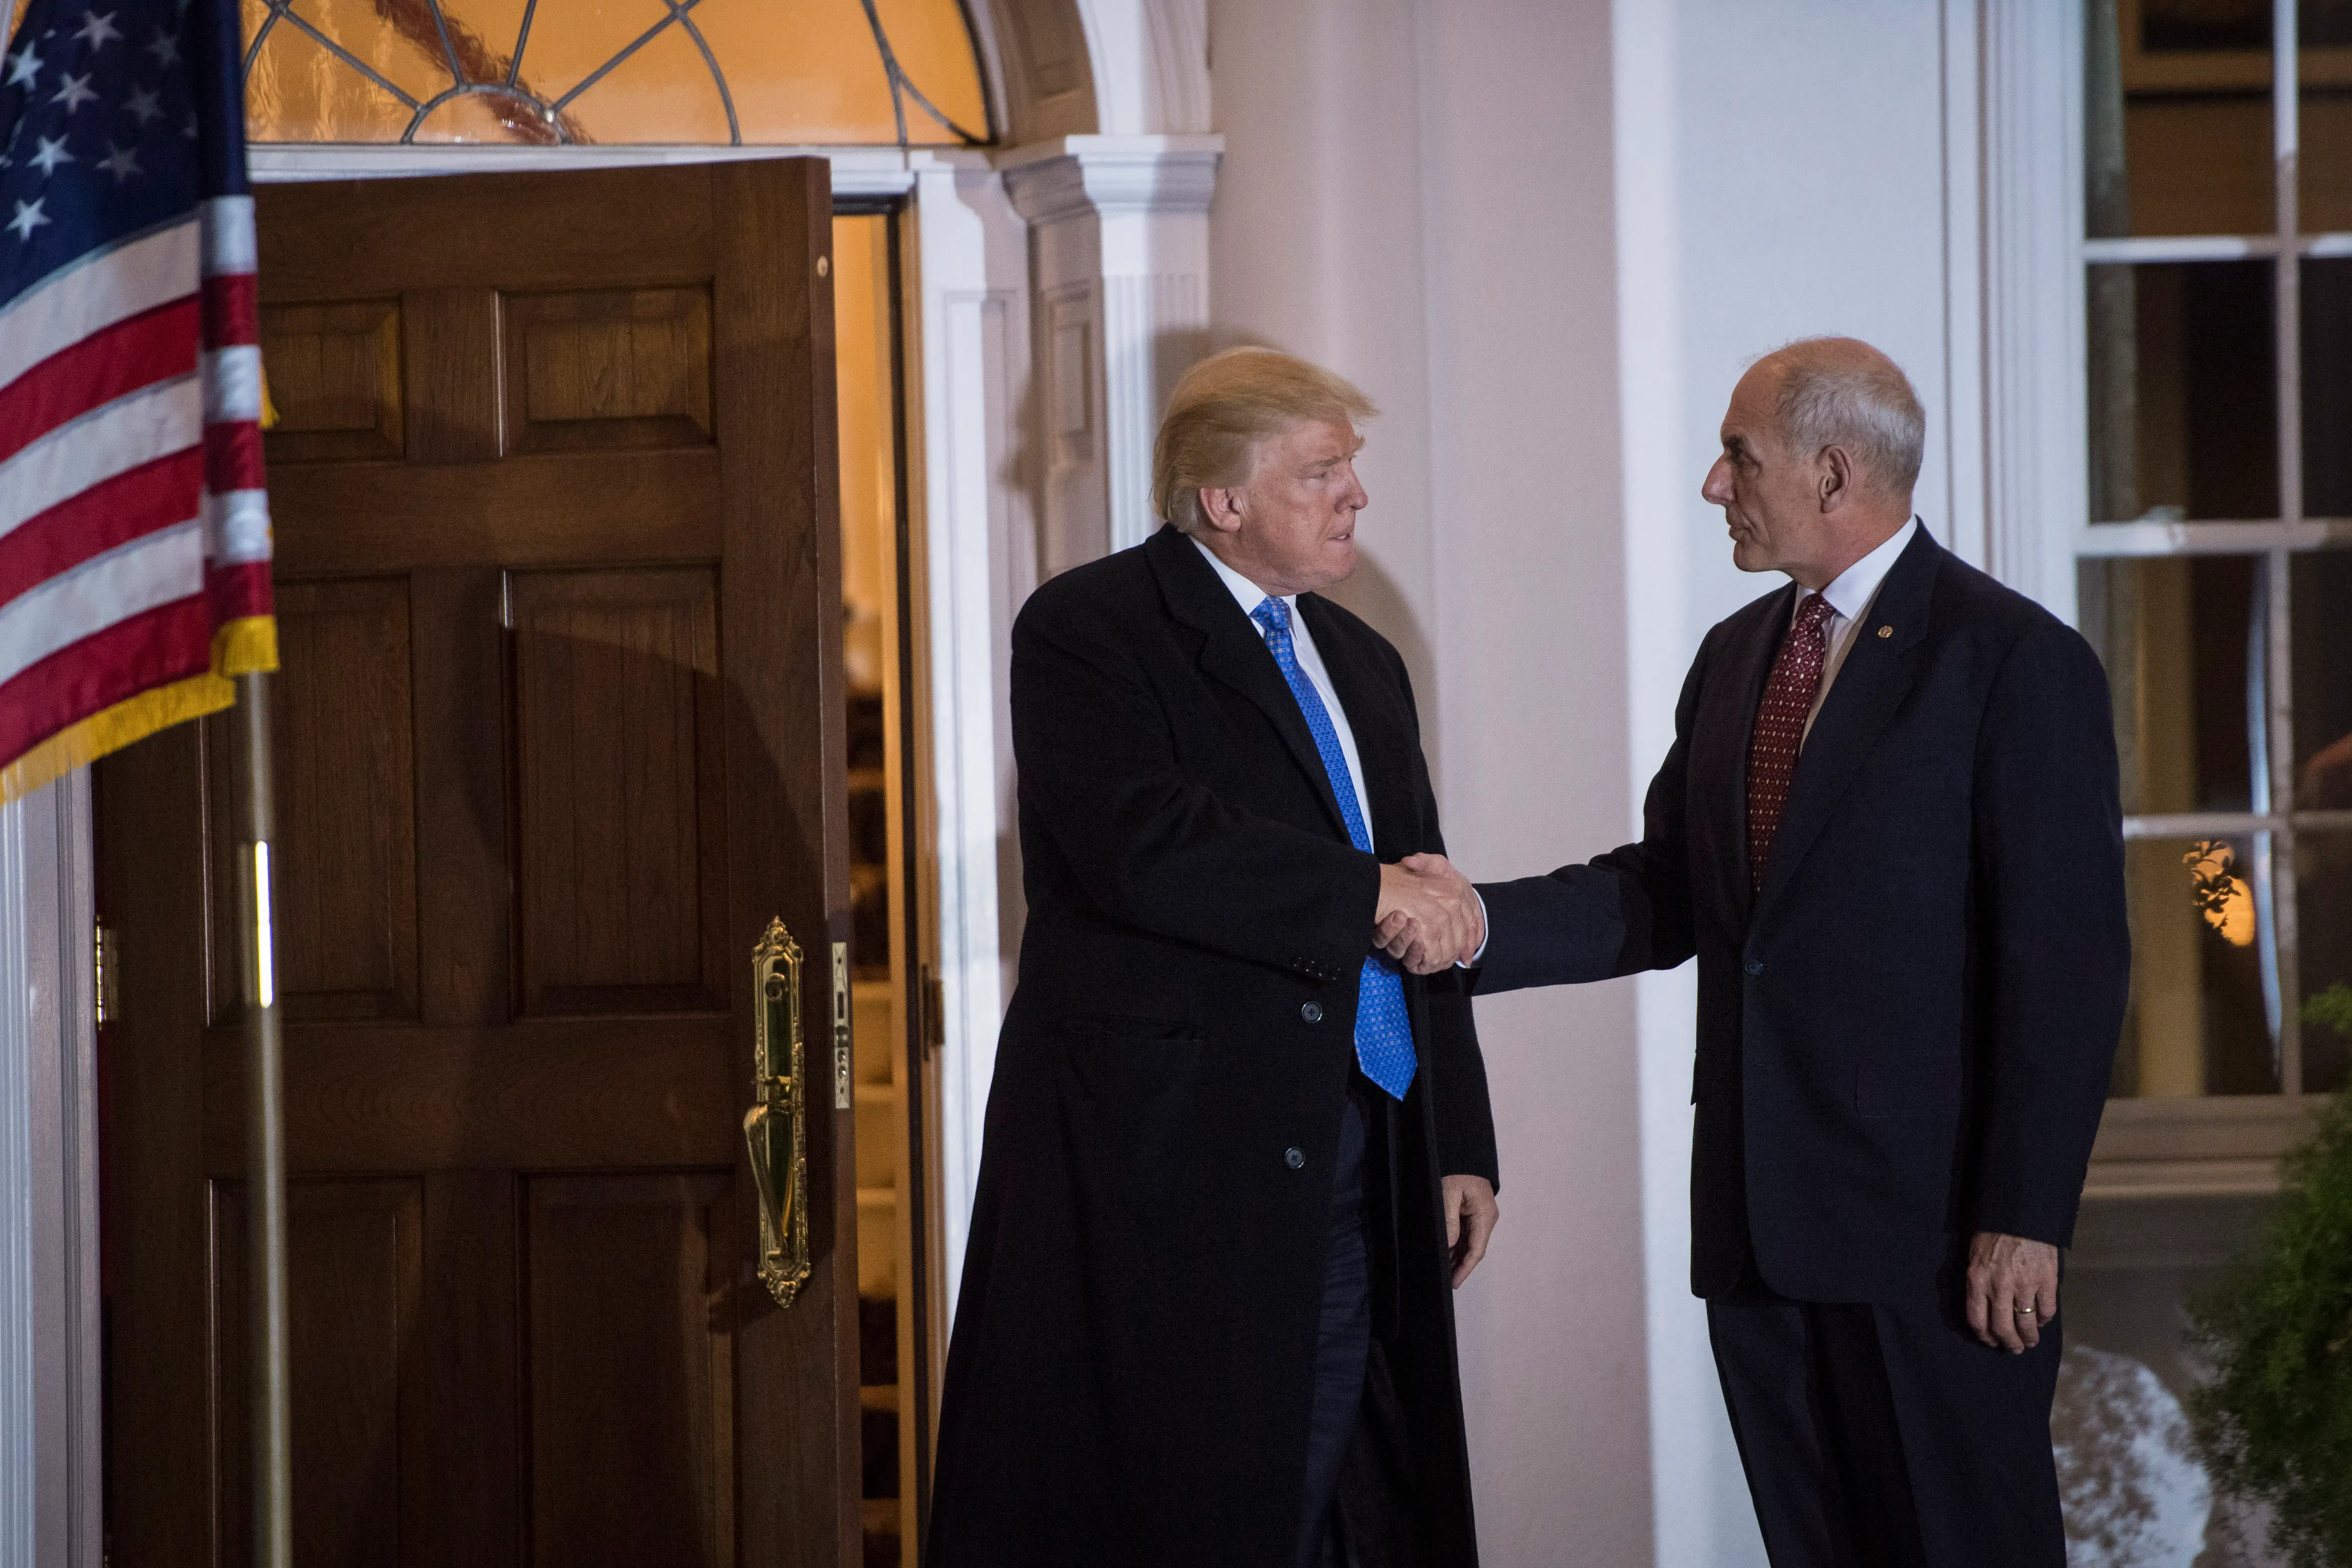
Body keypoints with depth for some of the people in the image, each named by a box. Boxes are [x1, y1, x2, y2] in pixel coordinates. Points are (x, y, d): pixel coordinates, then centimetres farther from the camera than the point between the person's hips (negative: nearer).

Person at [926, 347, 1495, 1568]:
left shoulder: (1362, 663, 21)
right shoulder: (1088, 630, -3)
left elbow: (1425, 917, 22)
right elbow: (1139, 846, -21)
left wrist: (1461, 1143, 15)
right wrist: (1364, 893, -16)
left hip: (1354, 1171, 7)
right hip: (1168, 1158, -7)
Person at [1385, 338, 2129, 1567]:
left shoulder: (2017, 662, -8)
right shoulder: (1738, 656, 16)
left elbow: (2067, 962, -12)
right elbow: (1666, 893, 13)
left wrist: (2024, 1219, -16)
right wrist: (1477, 923, -4)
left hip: (1931, 1221, -7)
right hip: (1762, 1213, 7)